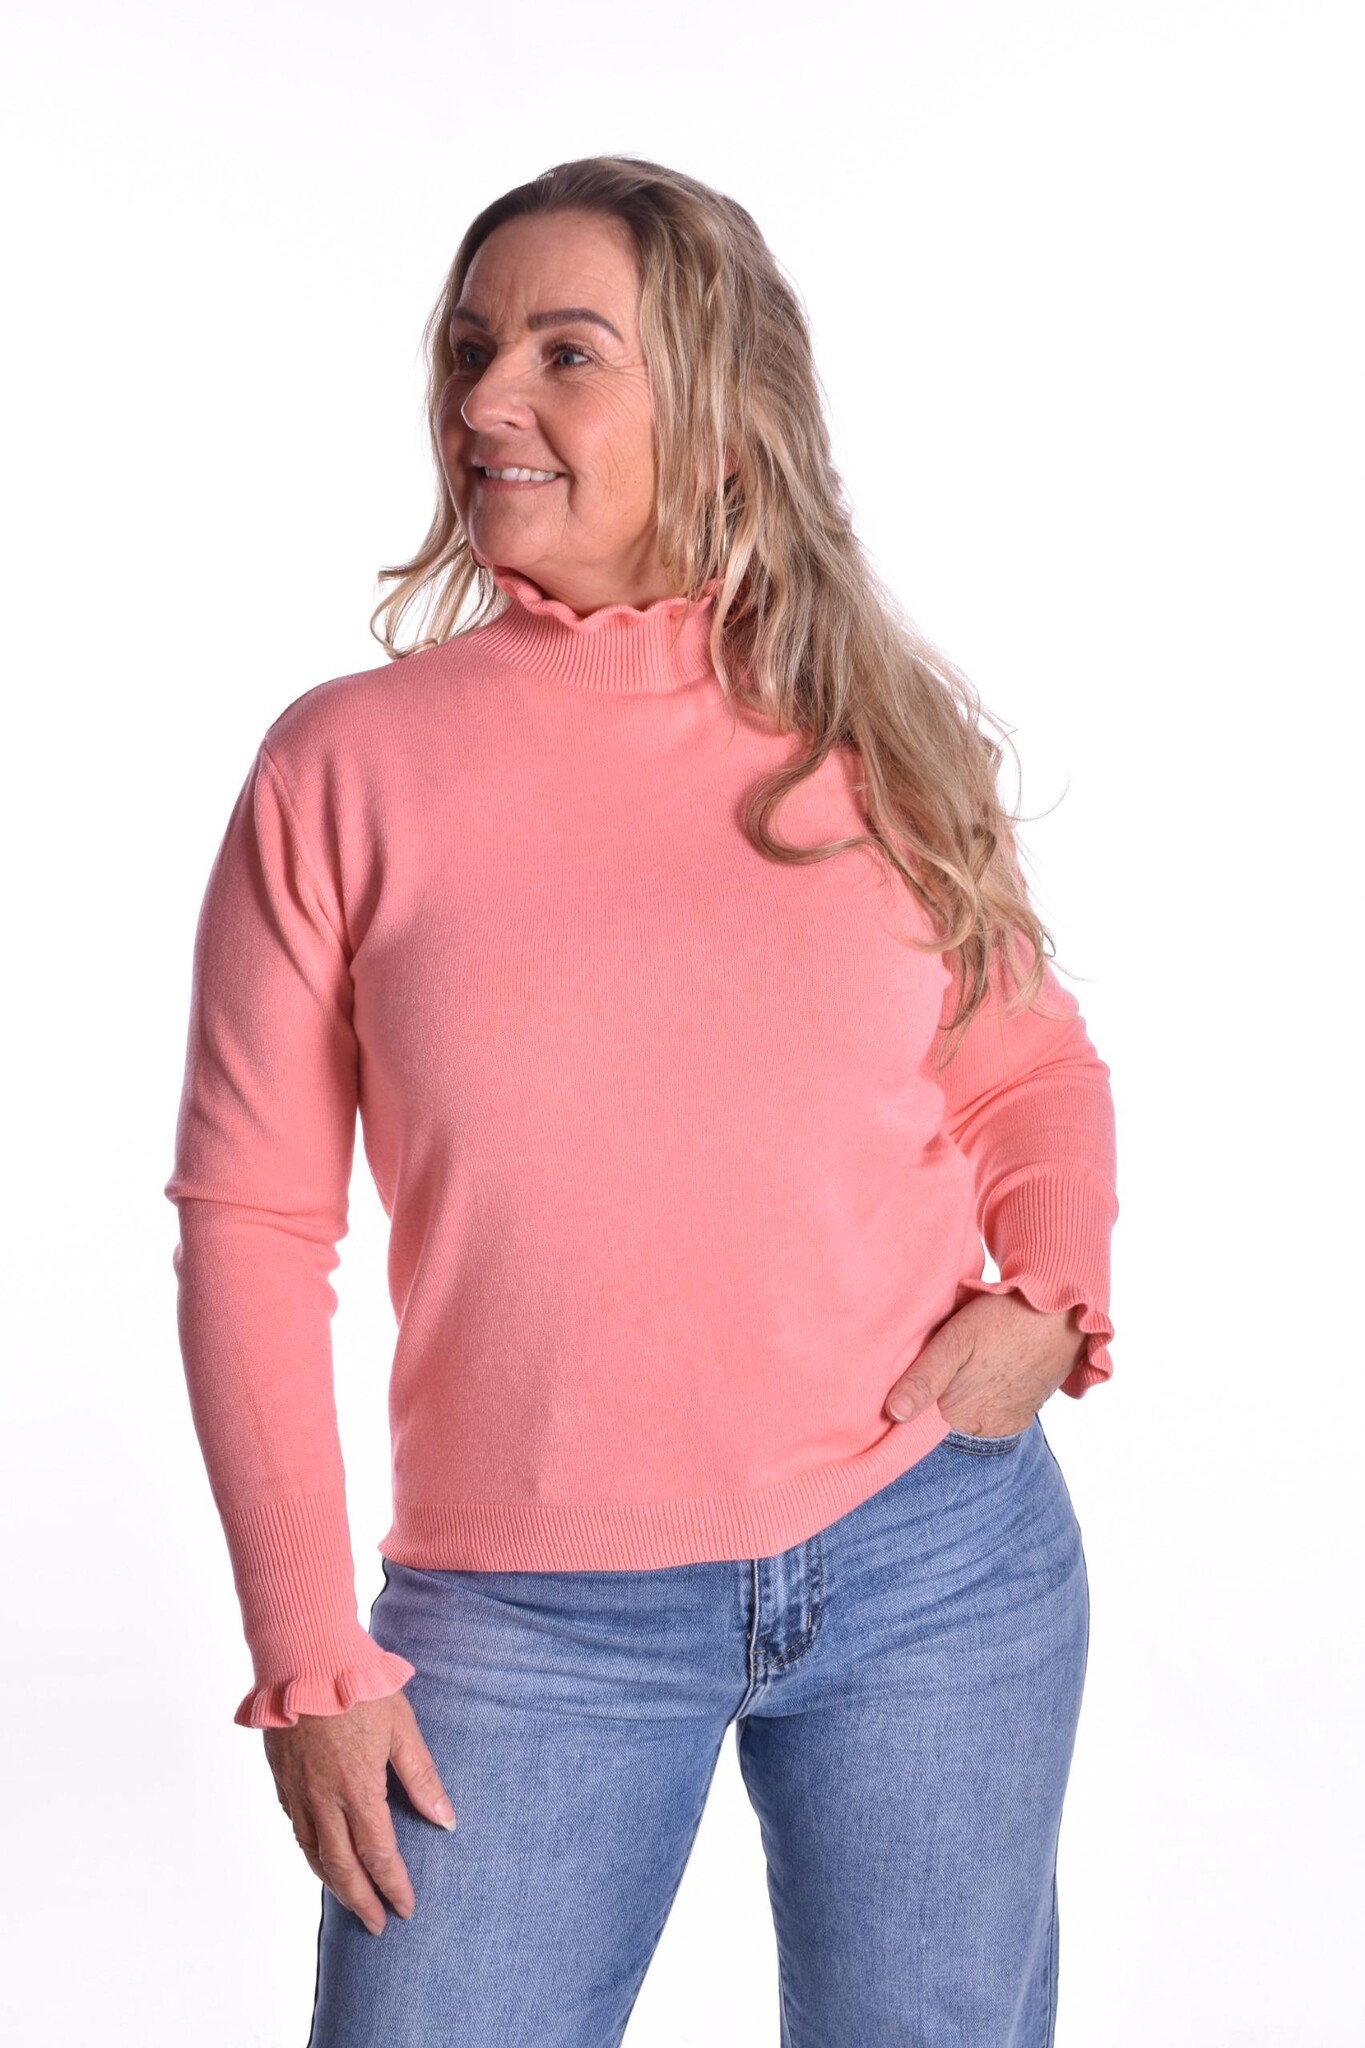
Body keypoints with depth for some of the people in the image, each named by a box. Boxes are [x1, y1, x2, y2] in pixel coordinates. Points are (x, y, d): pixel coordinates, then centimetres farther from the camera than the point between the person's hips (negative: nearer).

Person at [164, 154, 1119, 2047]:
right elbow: (250, 1217, -3)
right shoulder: (345, 765, -4)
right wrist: (310, 1658, -5)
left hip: (937, 1557, 2)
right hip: (528, 1613, -1)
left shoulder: (873, 737, 1)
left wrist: (1052, 1297, -6)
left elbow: (1034, 1067, 15)